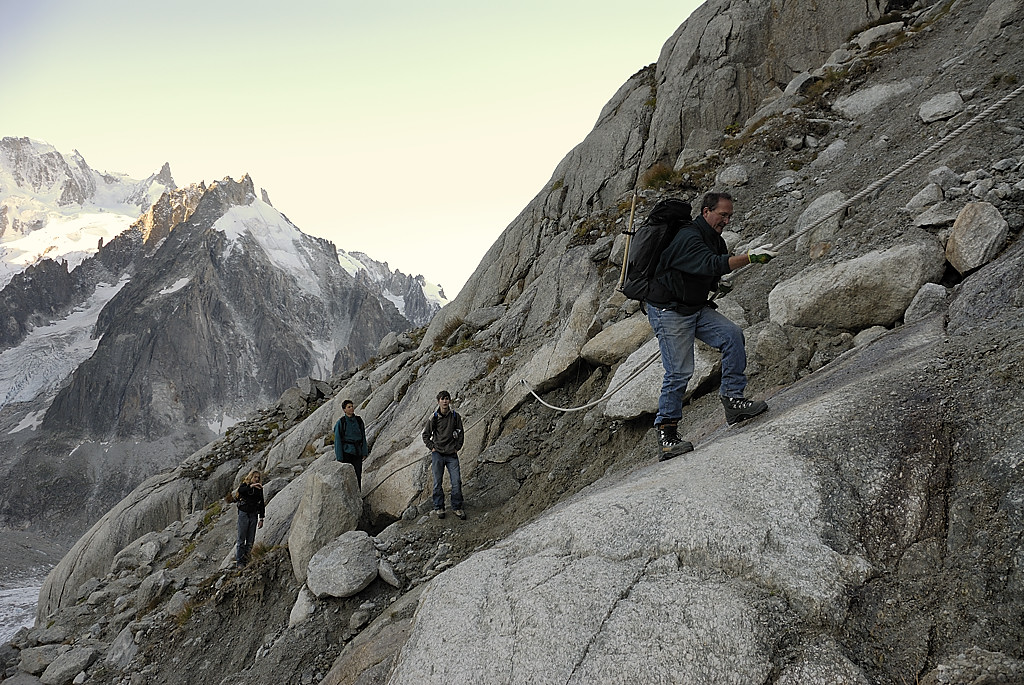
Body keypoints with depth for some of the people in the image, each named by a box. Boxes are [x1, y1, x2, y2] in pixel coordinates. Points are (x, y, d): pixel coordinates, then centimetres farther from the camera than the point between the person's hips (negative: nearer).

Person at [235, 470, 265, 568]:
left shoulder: (259, 489, 11)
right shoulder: (245, 485, 1)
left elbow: (261, 504, 15)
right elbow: (240, 490, -25)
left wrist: (261, 518, 9)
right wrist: (251, 486, -38)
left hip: (254, 515, 4)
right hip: (244, 514, -4)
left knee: (250, 541, 1)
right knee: (241, 539, -6)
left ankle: (246, 560, 4)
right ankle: (239, 562, -5)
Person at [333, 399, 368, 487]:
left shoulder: (359, 420, 6)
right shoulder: (340, 422, -6)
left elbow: (363, 436, 11)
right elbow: (337, 440, -5)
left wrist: (364, 451, 6)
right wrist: (339, 457, -9)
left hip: (357, 452, 4)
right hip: (346, 452, -3)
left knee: (358, 475, 2)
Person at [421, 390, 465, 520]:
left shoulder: (455, 416, 2)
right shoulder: (433, 418, -3)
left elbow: (460, 433, 13)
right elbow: (425, 434, 7)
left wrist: (457, 447, 6)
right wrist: (432, 448, 0)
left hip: (452, 455, 1)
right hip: (438, 454, -1)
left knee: (456, 482, -3)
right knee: (438, 482, 4)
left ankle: (457, 507, 11)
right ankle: (438, 508, 16)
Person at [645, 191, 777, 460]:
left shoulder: (715, 240, 11)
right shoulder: (688, 238, -19)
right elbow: (711, 265, -36)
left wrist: (718, 285, 3)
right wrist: (750, 257, -42)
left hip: (697, 307, 9)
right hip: (669, 311, -9)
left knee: (732, 335, -12)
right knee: (680, 372, -11)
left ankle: (733, 398, -8)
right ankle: (666, 433, -1)